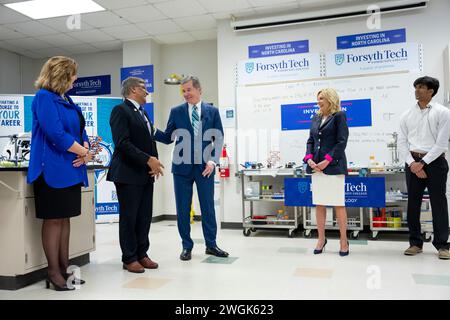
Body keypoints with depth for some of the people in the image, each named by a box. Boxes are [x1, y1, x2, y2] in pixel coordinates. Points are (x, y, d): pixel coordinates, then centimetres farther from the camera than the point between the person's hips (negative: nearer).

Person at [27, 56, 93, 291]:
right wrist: (84, 152, -11)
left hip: (71, 169, 8)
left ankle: (64, 268, 19)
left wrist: (86, 151, -5)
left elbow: (80, 130, 15)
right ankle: (54, 273, 8)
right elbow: (56, 134, -19)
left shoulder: (66, 100, 18)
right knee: (53, 219, -1)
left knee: (65, 218, 11)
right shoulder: (44, 97, -9)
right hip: (53, 168, -8)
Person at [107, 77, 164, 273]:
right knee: (129, 217, 2)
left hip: (146, 174, 8)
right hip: (128, 174, -8)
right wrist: (148, 160, -19)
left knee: (145, 217, 10)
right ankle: (129, 259, 13)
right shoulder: (120, 110, -8)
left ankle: (142, 254, 21)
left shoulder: (143, 112, 19)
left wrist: (154, 161, 2)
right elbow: (122, 143, -18)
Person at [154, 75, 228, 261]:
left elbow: (219, 138, 4)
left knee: (208, 207, 7)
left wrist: (213, 161, -8)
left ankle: (211, 245, 21)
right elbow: (168, 138, 6)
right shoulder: (176, 112, 6)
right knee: (183, 209, 6)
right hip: (182, 166, 1)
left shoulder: (212, 111, 5)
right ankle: (186, 246, 20)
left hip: (205, 167, 0)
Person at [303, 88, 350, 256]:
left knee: (338, 204, -2)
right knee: (319, 204, 7)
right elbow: (310, 141, 14)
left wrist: (327, 161, -16)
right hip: (316, 166, 5)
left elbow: (342, 142, -8)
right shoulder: (316, 118, 17)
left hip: (333, 166, -5)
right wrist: (309, 158, -4)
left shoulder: (339, 116, -1)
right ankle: (321, 239, 18)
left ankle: (343, 241, 10)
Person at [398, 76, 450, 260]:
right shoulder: (407, 115, 7)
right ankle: (415, 243, 16)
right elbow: (402, 142, 5)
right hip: (413, 162, 3)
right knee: (413, 203, 5)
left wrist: (423, 163, -12)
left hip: (435, 161, -3)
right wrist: (412, 163, -8)